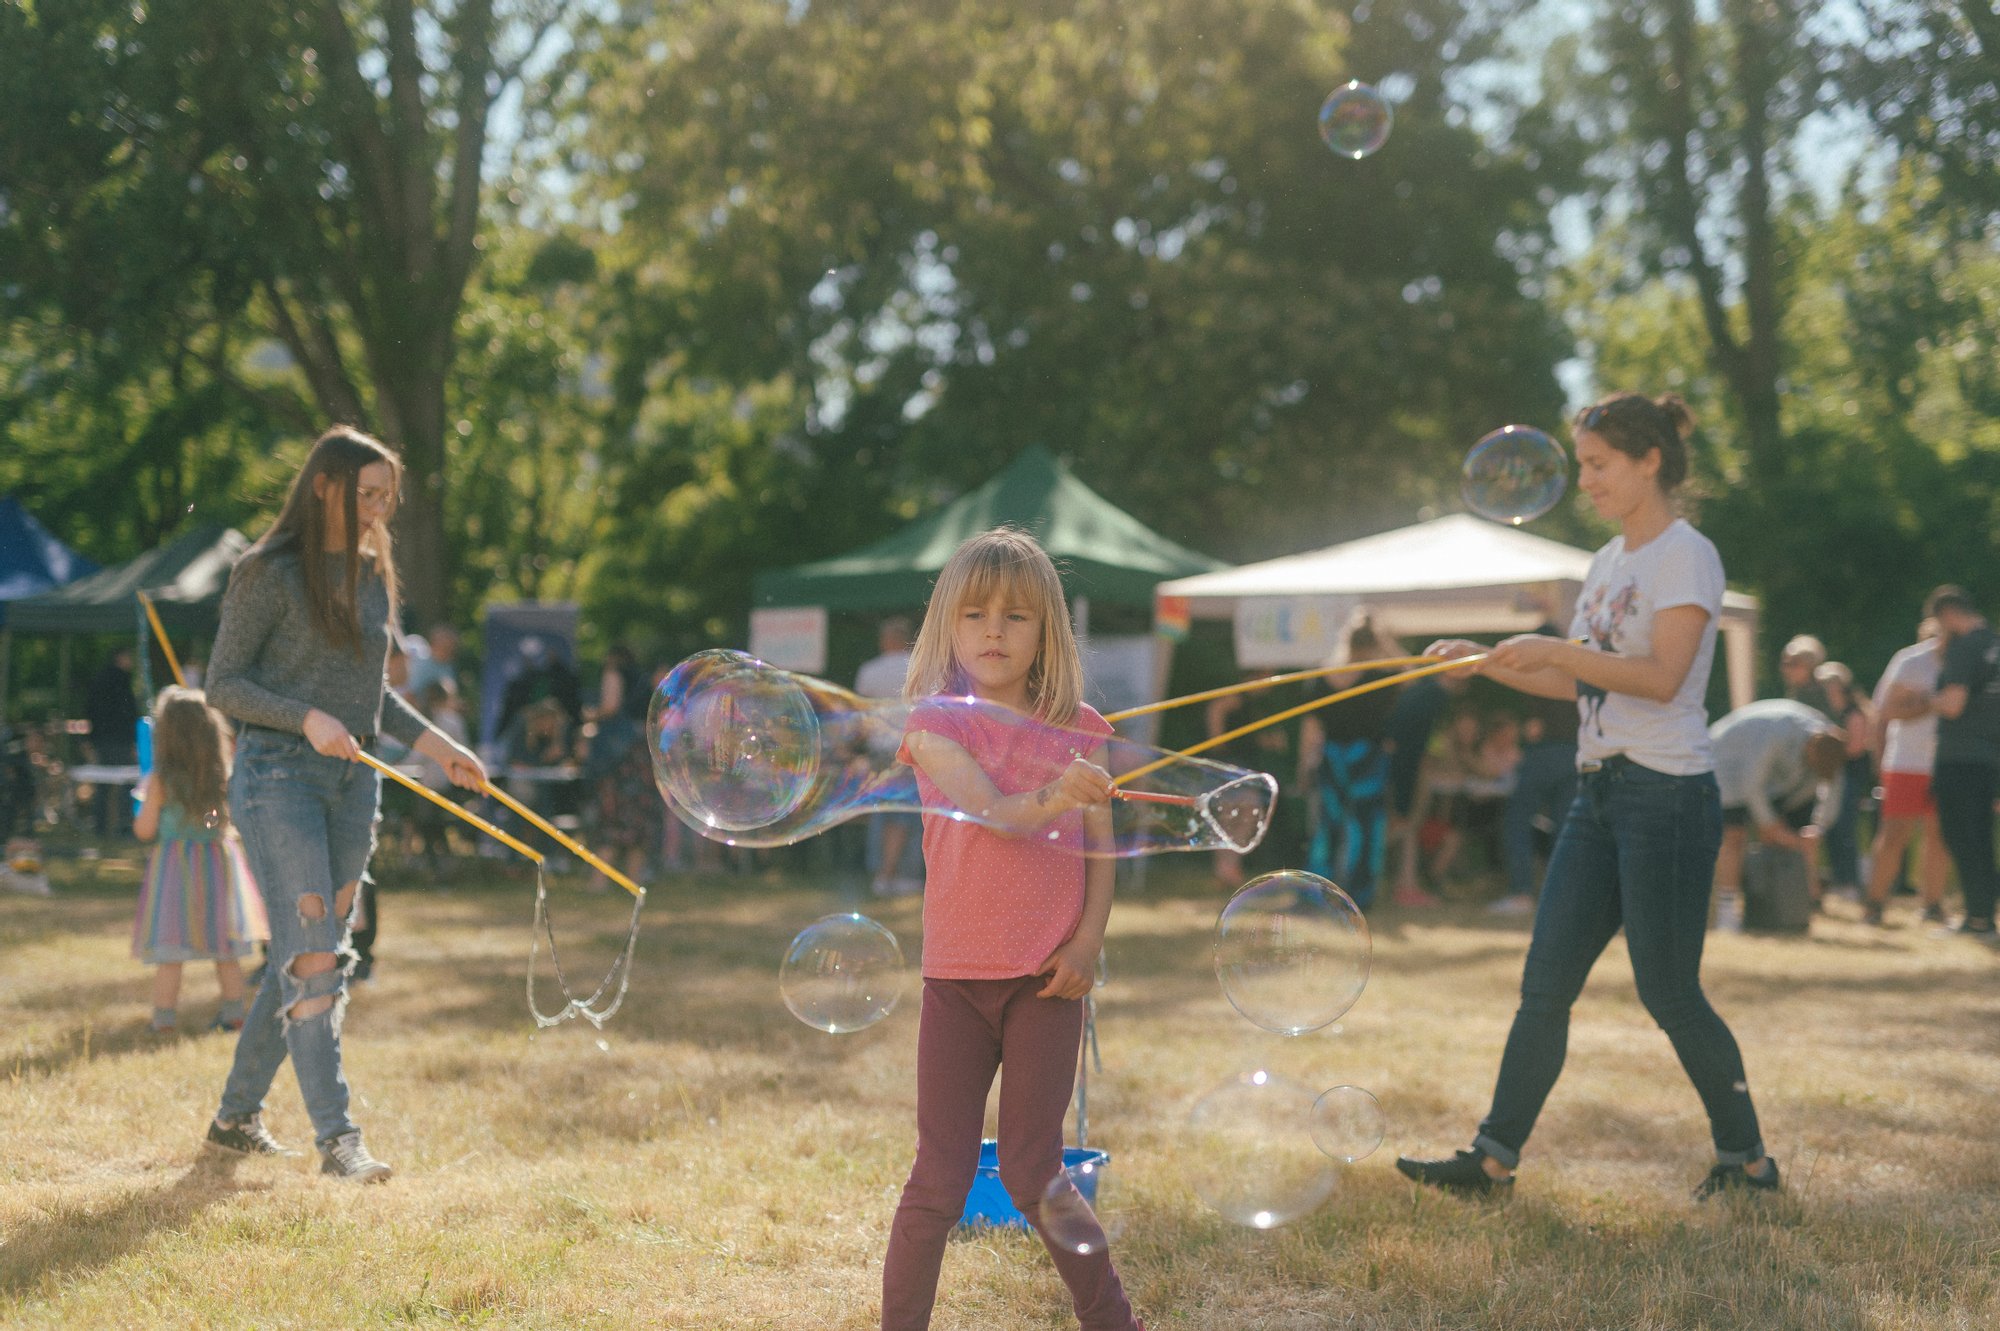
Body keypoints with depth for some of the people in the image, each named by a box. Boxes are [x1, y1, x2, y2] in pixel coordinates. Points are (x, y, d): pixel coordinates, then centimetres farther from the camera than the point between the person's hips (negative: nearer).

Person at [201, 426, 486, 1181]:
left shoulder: (372, 576, 13)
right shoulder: (270, 573, -7)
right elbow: (222, 684, -7)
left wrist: (434, 744, 8)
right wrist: (308, 719, -20)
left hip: (353, 780, 7)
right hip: (278, 774, -7)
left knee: (310, 955, 8)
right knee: (312, 955, -13)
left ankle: (237, 1115, 21)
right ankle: (335, 1137, -13)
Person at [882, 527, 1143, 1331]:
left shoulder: (1075, 730, 5)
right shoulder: (936, 722, -3)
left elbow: (1099, 845, 5)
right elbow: (992, 812, -20)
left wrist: (1087, 941, -10)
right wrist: (1050, 798, -40)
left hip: (1046, 978, 1)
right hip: (957, 975, -1)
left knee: (1031, 1172, 3)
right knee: (941, 1179, 1)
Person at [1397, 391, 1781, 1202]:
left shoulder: (1686, 554, -9)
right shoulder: (1609, 562, 17)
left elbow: (1661, 676, -19)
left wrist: (1553, 649, -21)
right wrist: (1487, 663, 9)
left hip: (1667, 795, -8)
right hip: (1600, 794, 8)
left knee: (1669, 993, -3)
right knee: (1546, 985, 5)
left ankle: (1745, 1157, 13)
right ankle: (1494, 1158, 8)